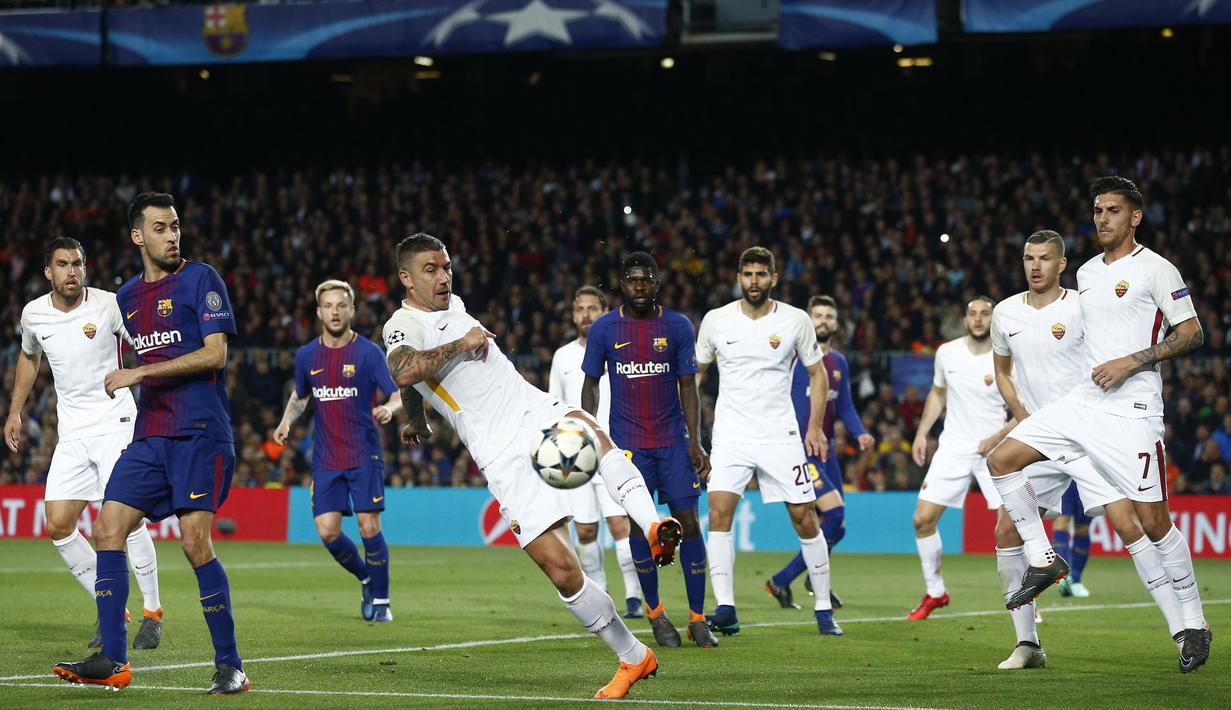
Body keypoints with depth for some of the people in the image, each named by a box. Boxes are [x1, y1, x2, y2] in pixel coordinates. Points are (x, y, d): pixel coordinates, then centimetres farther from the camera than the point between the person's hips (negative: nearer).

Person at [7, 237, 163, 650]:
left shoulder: (108, 305, -11)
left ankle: (152, 613, -2)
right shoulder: (34, 314, 3)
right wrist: (14, 411, 22)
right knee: (58, 526, -3)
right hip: (71, 433, 5)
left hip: (116, 424, -5)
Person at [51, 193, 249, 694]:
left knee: (195, 541, -13)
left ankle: (230, 666, -5)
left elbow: (214, 354, -13)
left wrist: (141, 373, -14)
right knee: (108, 529, -4)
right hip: (150, 435, 7)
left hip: (200, 433, -7)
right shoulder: (128, 296, 16)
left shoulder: (200, 279, -4)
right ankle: (112, 662, -3)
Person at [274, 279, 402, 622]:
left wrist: (390, 408, -31)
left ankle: (381, 600, 6)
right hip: (325, 459, 3)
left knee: (369, 527, -10)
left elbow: (399, 395, -9)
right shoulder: (307, 356, 7)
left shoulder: (368, 352, -5)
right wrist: (287, 421, 5)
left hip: (364, 455, -3)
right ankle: (366, 579, 23)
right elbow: (299, 396, 24)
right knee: (327, 531, -5)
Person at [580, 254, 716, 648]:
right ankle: (655, 614, 12)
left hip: (673, 440, 0)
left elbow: (688, 387, 3)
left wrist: (695, 441, -5)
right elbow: (590, 385, 7)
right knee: (639, 524, -2)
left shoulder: (679, 327, 1)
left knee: (688, 521, -6)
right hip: (627, 444, 0)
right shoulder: (603, 329, 0)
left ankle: (697, 619, 0)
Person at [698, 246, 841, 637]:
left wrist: (815, 428, 3)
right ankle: (725, 610, -15)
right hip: (730, 436, 0)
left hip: (781, 436, 0)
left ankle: (824, 609, 14)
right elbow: (694, 372, 12)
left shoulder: (795, 320, -2)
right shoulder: (716, 320, 0)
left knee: (805, 518, 1)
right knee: (719, 512, -17)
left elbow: (817, 373, 9)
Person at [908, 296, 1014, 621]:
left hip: (993, 450, -4)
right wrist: (921, 433, 13)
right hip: (953, 448, 4)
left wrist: (997, 438, -17)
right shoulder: (947, 353, 2)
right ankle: (935, 593, 14)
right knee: (923, 518, -3)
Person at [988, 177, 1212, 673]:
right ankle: (1043, 560, 7)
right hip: (1083, 402, 7)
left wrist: (1130, 362, -15)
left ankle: (1194, 625, 3)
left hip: (1131, 410, -7)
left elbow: (1192, 334, -8)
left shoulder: (1155, 269, -6)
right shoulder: (1087, 273, 16)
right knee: (1002, 460, -3)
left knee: (1152, 520, -8)